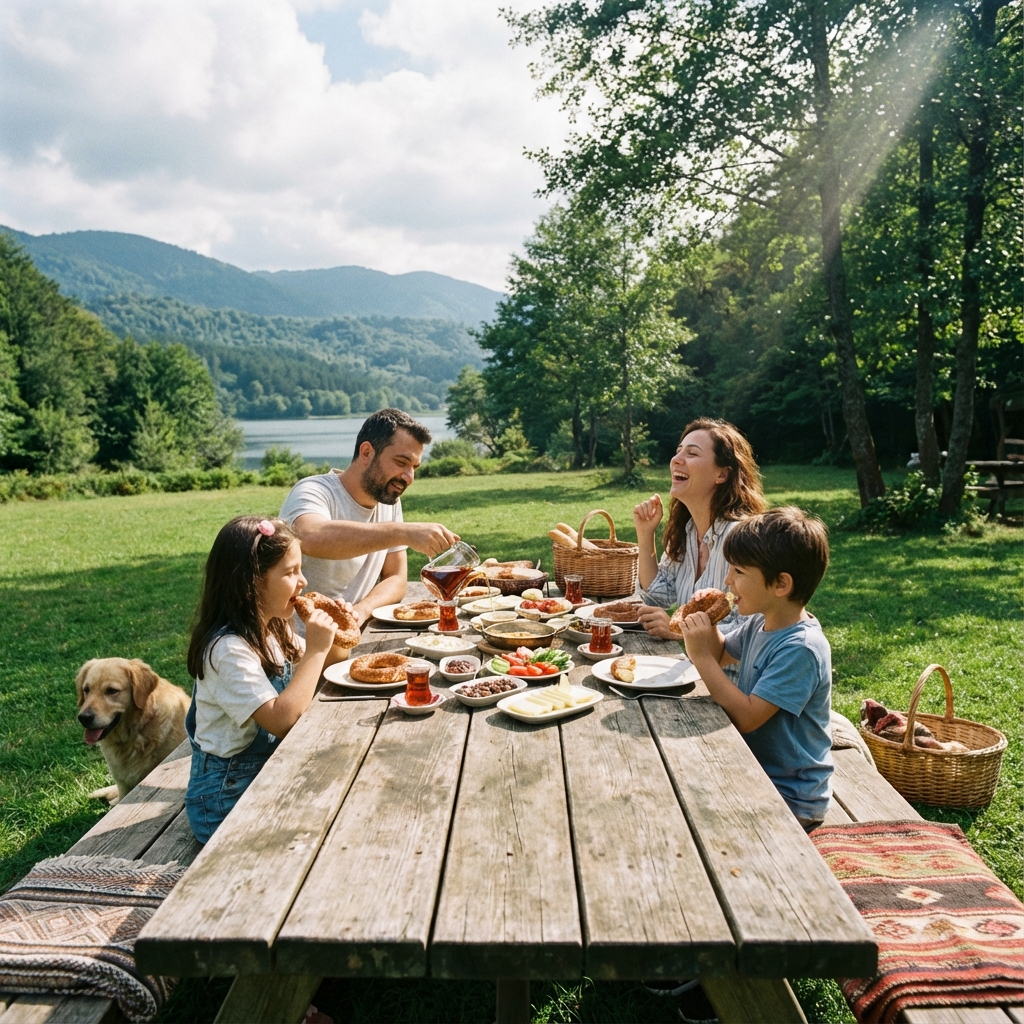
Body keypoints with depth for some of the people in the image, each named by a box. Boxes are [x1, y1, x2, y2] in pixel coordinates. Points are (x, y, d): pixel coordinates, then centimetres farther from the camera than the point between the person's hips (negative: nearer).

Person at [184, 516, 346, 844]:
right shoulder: (228, 649, -25)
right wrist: (316, 650, -27)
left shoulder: (272, 628, 2)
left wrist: (335, 637, -7)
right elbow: (281, 721, -32)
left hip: (271, 772, 8)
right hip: (227, 800, -8)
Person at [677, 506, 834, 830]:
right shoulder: (760, 623, -2)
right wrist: (708, 623, -4)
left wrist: (701, 656, -26)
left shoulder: (800, 648, -27)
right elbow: (722, 653, 17)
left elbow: (746, 717, -30)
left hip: (791, 799, -8)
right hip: (753, 772, 8)